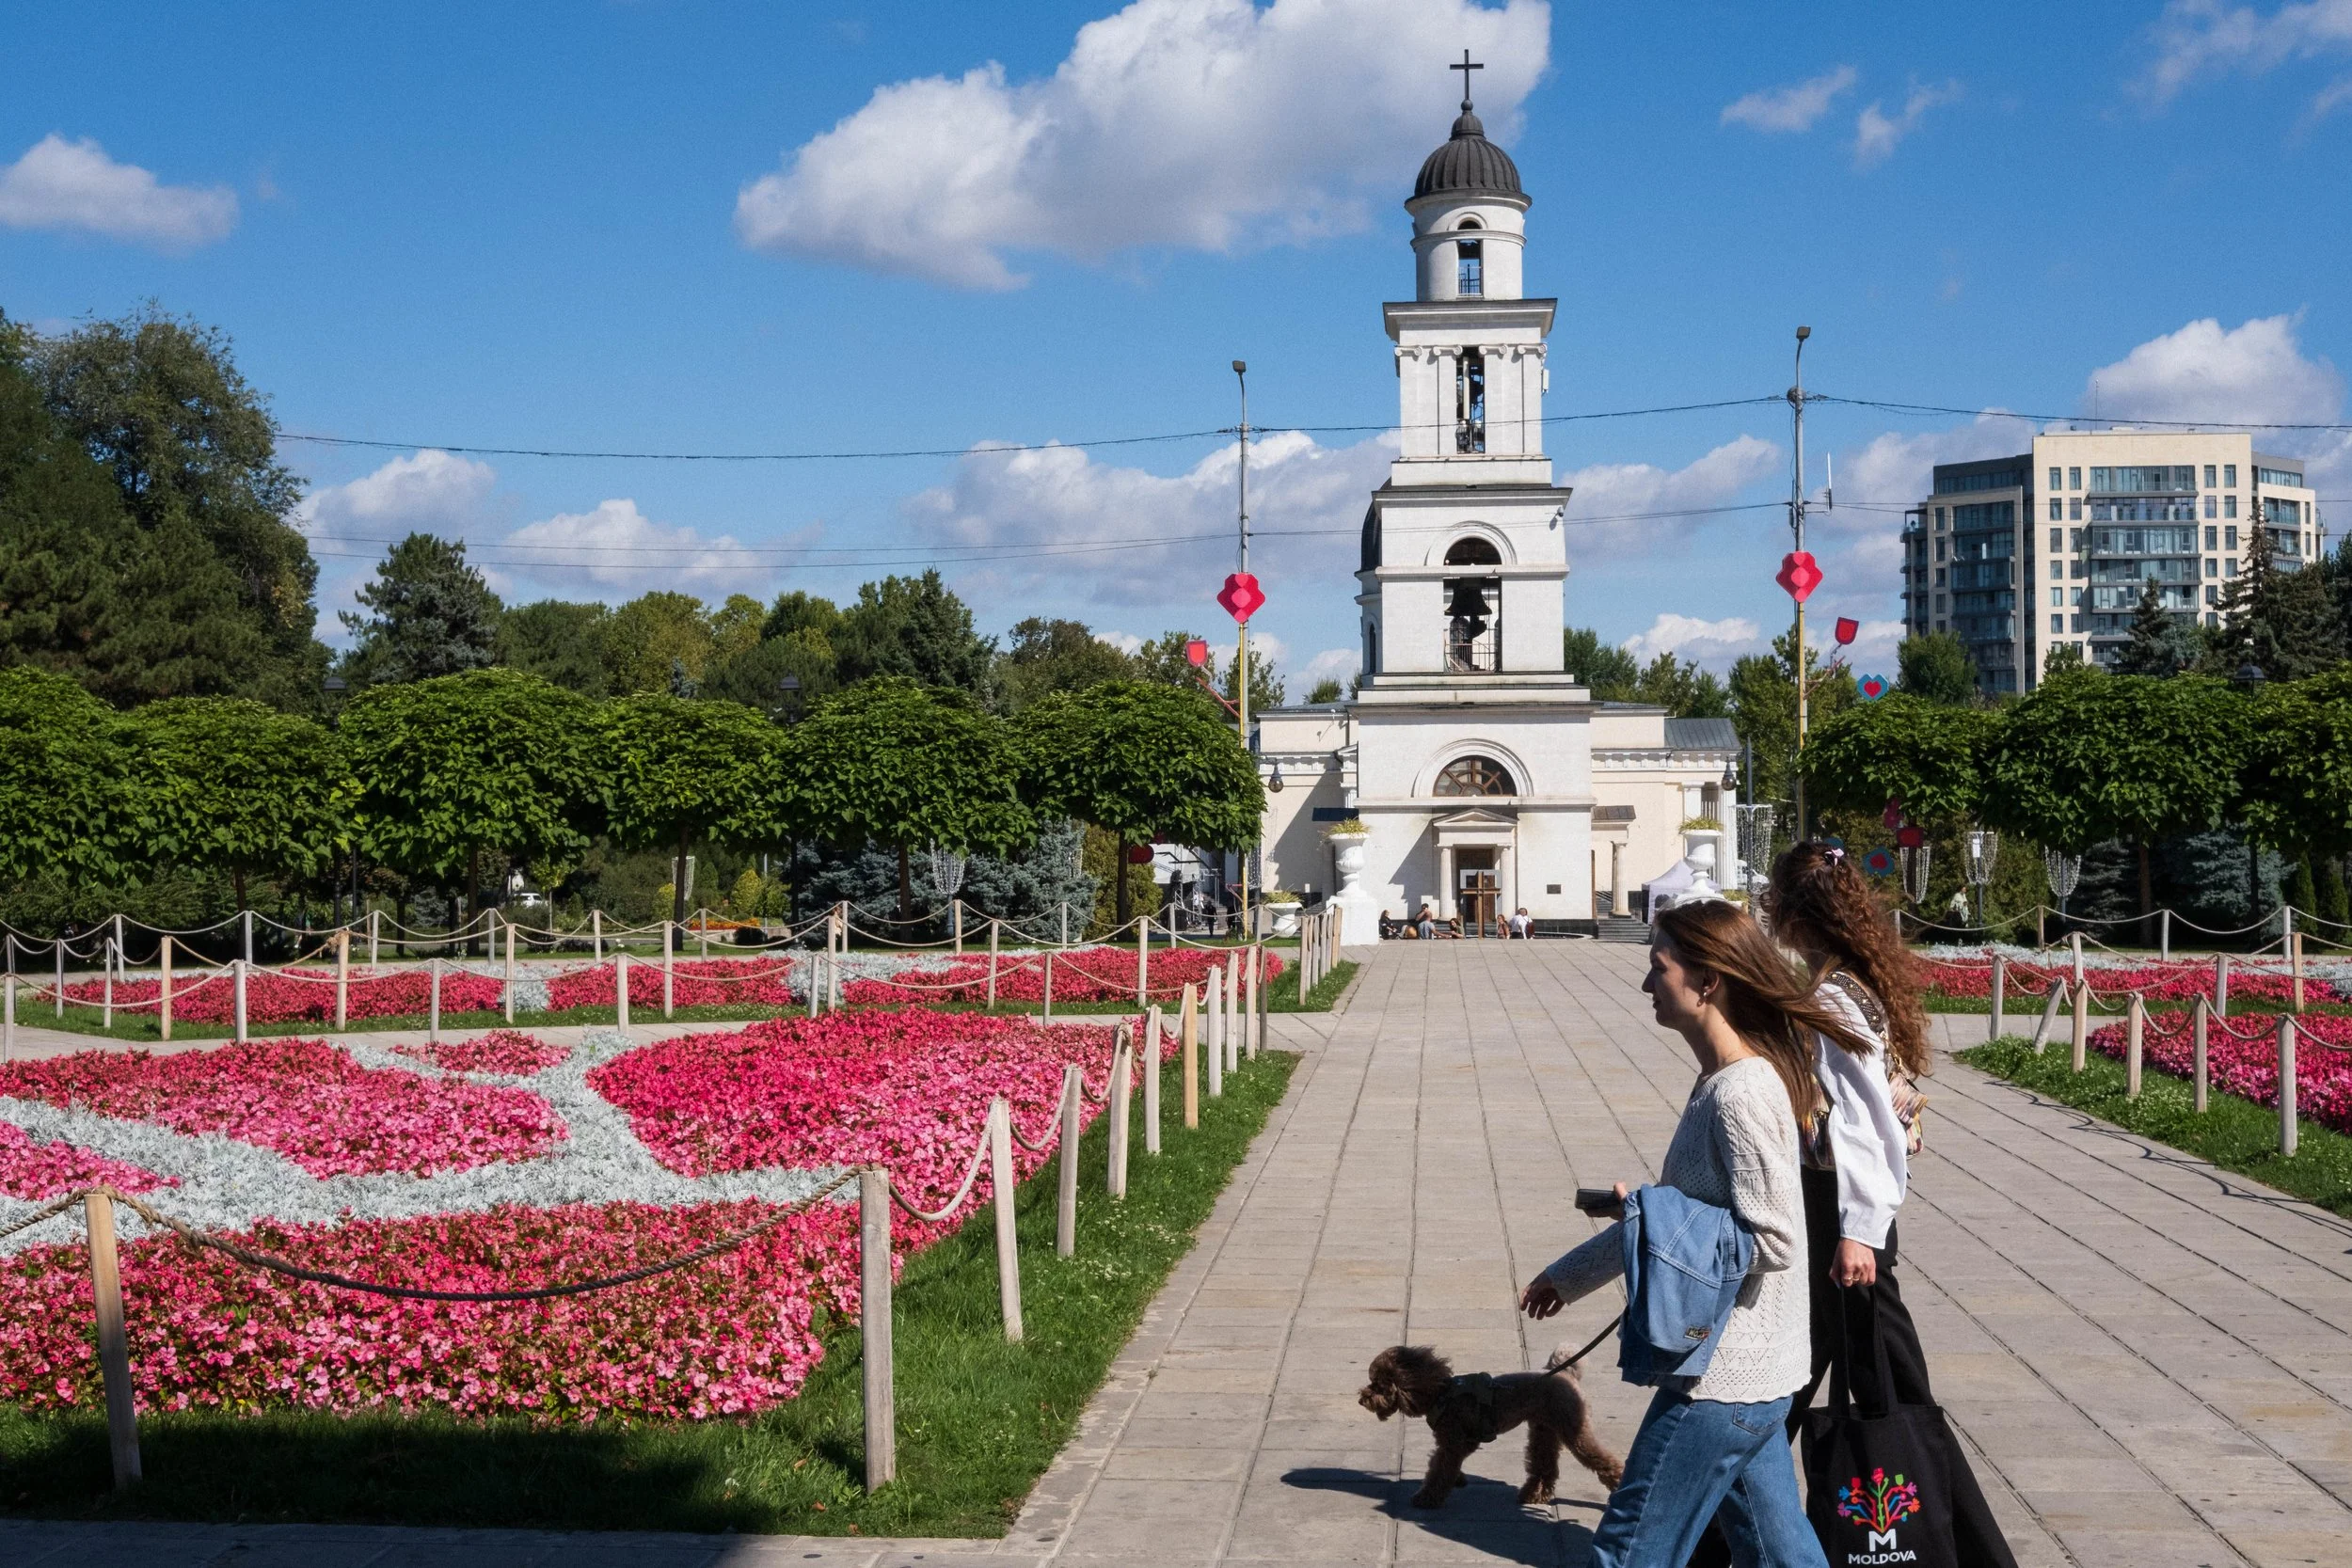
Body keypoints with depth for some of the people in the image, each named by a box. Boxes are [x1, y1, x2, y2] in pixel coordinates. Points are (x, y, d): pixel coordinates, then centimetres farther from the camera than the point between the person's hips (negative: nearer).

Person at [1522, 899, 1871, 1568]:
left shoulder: (1740, 1095, -21)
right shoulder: (1720, 1083, 10)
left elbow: (1773, 1240, -24)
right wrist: (1569, 1274, 25)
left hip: (1722, 1379, -10)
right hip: (1749, 1370, 10)